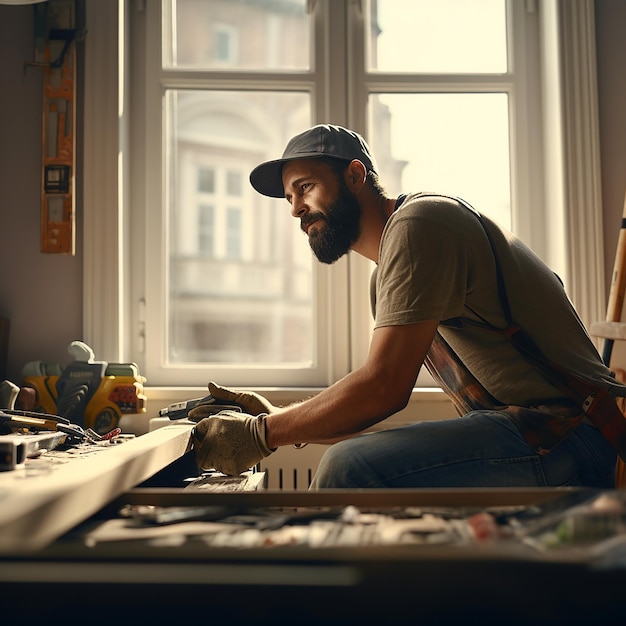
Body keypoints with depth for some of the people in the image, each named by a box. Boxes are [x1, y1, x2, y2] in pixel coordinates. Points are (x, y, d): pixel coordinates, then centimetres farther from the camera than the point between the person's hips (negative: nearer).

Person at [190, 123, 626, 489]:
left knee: (351, 469, -28)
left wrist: (262, 435, -9)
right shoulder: (386, 275, 22)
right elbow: (379, 405, 19)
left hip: (564, 435, -11)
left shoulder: (418, 222, -10)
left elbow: (385, 388, -19)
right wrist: (273, 417, 9)